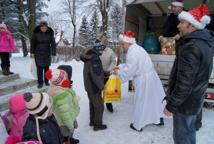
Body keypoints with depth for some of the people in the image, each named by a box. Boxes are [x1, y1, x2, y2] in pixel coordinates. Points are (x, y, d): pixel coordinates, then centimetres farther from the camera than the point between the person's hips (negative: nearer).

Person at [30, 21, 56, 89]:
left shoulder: (50, 33, -6)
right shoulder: (36, 32, -6)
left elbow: (53, 43, -6)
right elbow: (32, 42, 1)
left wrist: (53, 53, -11)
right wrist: (32, 52, 1)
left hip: (47, 53, 1)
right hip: (38, 53, -1)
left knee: (46, 68, 8)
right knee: (39, 68, -2)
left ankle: (46, 81, 22)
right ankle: (40, 82, 8)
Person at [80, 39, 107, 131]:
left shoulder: (89, 57, 8)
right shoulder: (95, 59, -23)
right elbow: (96, 75, -27)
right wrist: (101, 86, -17)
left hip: (89, 86, 10)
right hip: (94, 87, -10)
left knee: (92, 104, 22)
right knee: (99, 106, 4)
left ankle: (92, 121, 36)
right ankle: (97, 125, 16)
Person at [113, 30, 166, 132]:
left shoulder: (132, 53, -20)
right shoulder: (137, 48, 12)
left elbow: (128, 71, -20)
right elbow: (131, 65, 20)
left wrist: (118, 72, -4)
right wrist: (120, 66, 12)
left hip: (143, 80, -9)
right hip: (151, 76, 10)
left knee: (141, 102, 5)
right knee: (154, 98, 20)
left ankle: (138, 125, 22)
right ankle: (159, 119, 37)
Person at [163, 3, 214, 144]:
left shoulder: (191, 47, -26)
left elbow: (184, 82, -27)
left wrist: (171, 105, -18)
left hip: (185, 102, -9)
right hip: (195, 99, 9)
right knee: (189, 131, 24)